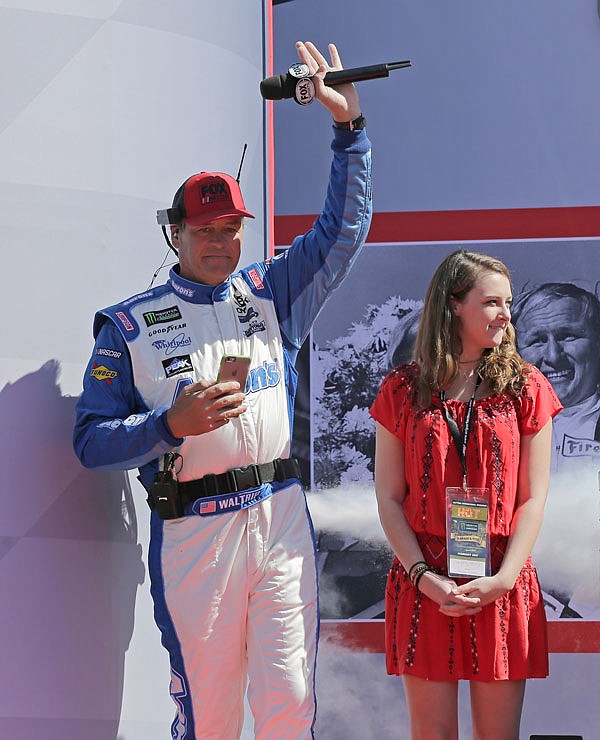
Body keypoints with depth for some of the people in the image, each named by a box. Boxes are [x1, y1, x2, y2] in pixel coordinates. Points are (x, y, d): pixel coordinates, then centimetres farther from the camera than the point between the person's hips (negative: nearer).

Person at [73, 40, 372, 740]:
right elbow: (92, 440, -1)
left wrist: (348, 126, 4)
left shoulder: (271, 293, 13)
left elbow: (343, 228, 13)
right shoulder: (128, 326, 3)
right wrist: (171, 424, -17)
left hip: (281, 521, 3)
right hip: (192, 533, -3)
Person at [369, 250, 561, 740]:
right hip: (423, 586, 0)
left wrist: (504, 579, -10)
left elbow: (532, 497, 2)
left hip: (502, 589, 0)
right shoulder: (403, 389, 5)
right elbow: (389, 497, 3)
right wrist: (424, 577, -9)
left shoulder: (526, 387, 5)